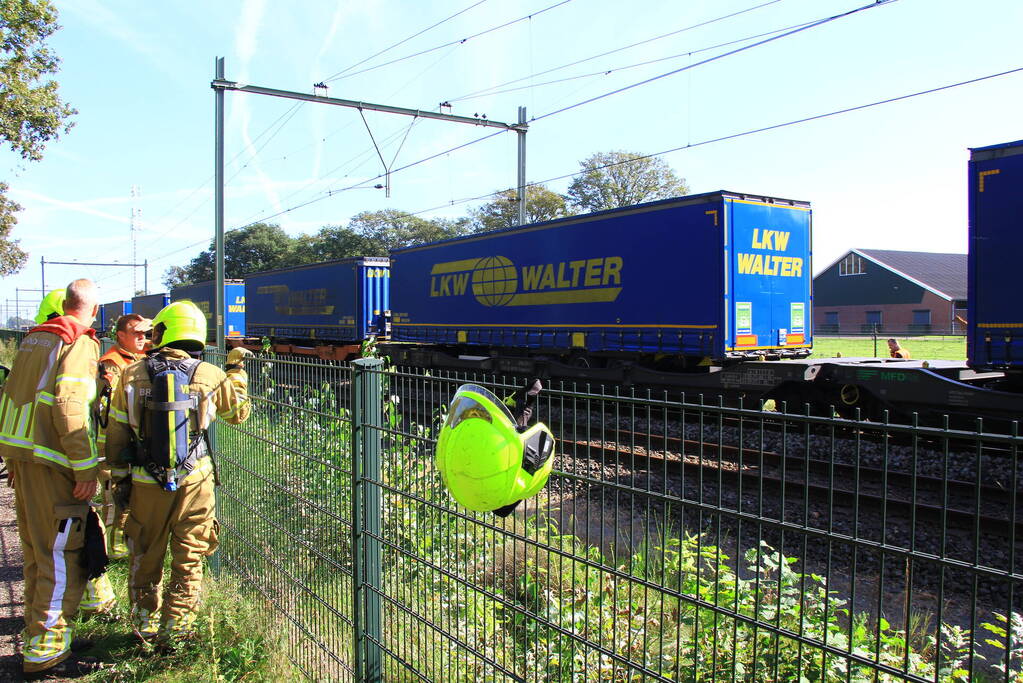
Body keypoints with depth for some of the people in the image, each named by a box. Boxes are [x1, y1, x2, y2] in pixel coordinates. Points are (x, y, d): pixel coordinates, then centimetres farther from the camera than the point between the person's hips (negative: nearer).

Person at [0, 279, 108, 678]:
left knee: (37, 552, 19)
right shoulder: (80, 344, -10)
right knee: (62, 558, -1)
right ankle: (45, 653, 5)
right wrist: (87, 468, -19)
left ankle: (36, 633, 32)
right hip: (51, 464, -9)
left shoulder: (34, 338, 16)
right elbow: (70, 405, -21)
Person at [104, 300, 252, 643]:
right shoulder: (211, 376, -5)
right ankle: (175, 627, 17)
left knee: (145, 559, 18)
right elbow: (238, 413, 11)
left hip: (146, 483, 1)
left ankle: (145, 624, 30)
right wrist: (236, 370, 21)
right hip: (194, 482, -1)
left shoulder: (132, 374, -2)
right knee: (188, 559, 12)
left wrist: (119, 474, 13)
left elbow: (116, 431, 2)